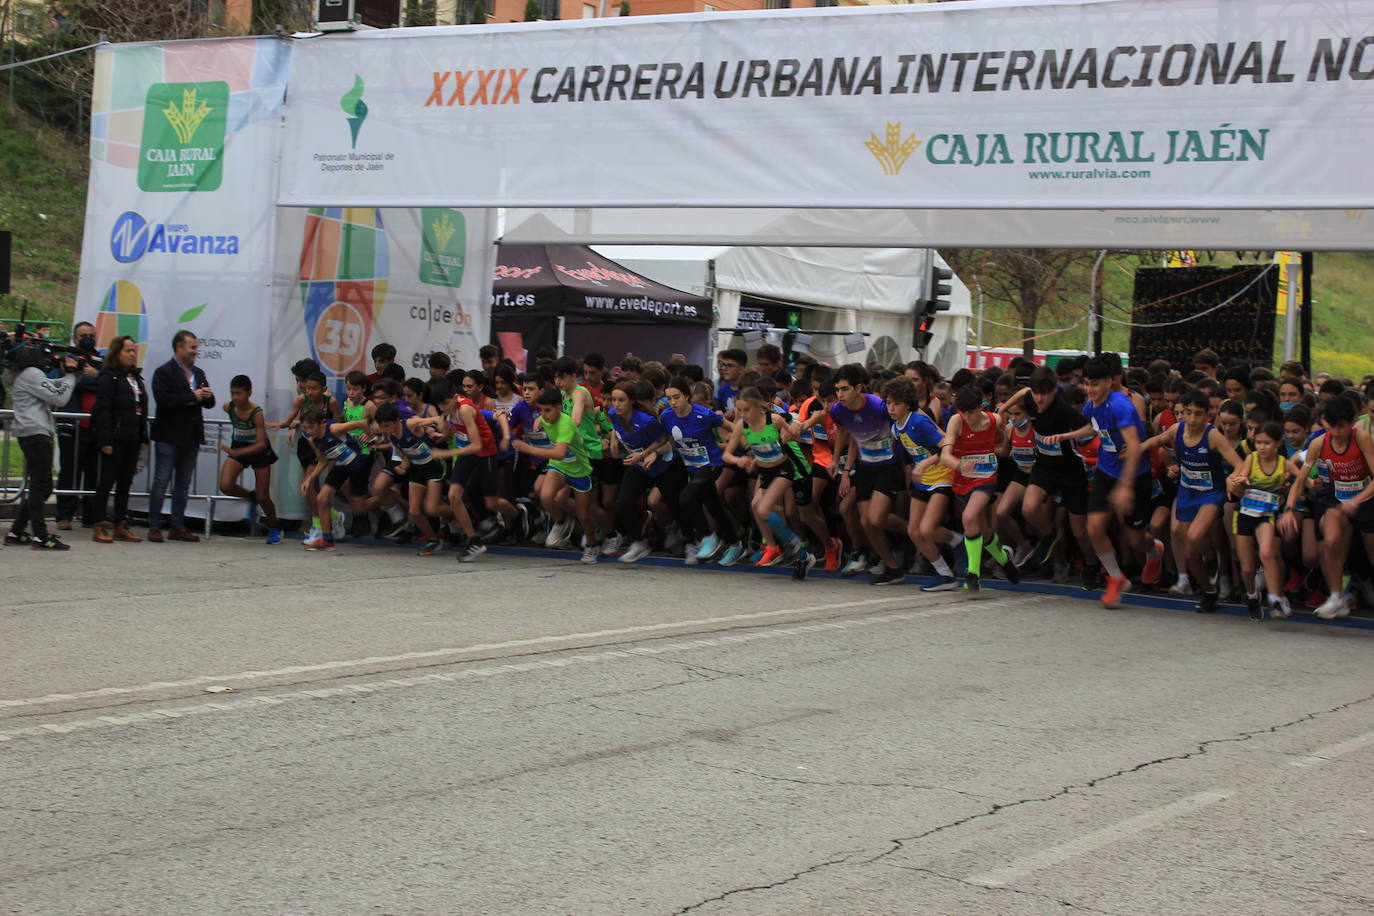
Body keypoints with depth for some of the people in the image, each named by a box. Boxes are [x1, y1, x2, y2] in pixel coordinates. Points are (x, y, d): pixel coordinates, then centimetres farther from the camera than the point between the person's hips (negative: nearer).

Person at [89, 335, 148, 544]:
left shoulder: (135, 377, 16)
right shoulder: (108, 377, -7)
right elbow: (102, 410, -13)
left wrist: (143, 438, 11)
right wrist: (105, 440, -18)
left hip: (131, 439, 7)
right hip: (114, 438, -7)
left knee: (125, 483, 10)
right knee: (108, 481, -4)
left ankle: (121, 526, 15)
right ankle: (99, 527, -1)